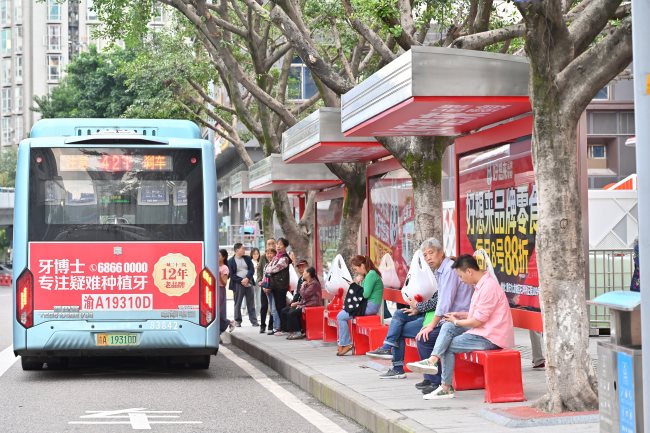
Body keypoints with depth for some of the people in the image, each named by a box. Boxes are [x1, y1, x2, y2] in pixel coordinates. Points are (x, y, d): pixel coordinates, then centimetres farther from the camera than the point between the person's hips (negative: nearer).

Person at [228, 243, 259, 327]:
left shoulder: (247, 258, 10)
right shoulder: (231, 261, -1)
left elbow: (252, 269, 3)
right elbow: (232, 275, -6)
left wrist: (247, 278, -13)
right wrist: (241, 281, -14)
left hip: (248, 283, 3)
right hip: (238, 284, -3)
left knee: (251, 303, 5)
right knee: (237, 303, 0)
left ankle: (254, 321, 7)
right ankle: (238, 321, 7)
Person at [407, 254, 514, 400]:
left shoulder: (488, 287, -20)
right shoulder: (482, 284, 13)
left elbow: (478, 321, -20)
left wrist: (457, 322, -4)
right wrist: (460, 314, 8)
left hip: (490, 338, -10)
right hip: (483, 331, 10)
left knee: (448, 346, -7)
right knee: (448, 327, -3)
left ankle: (446, 387, -3)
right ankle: (433, 360, -14)